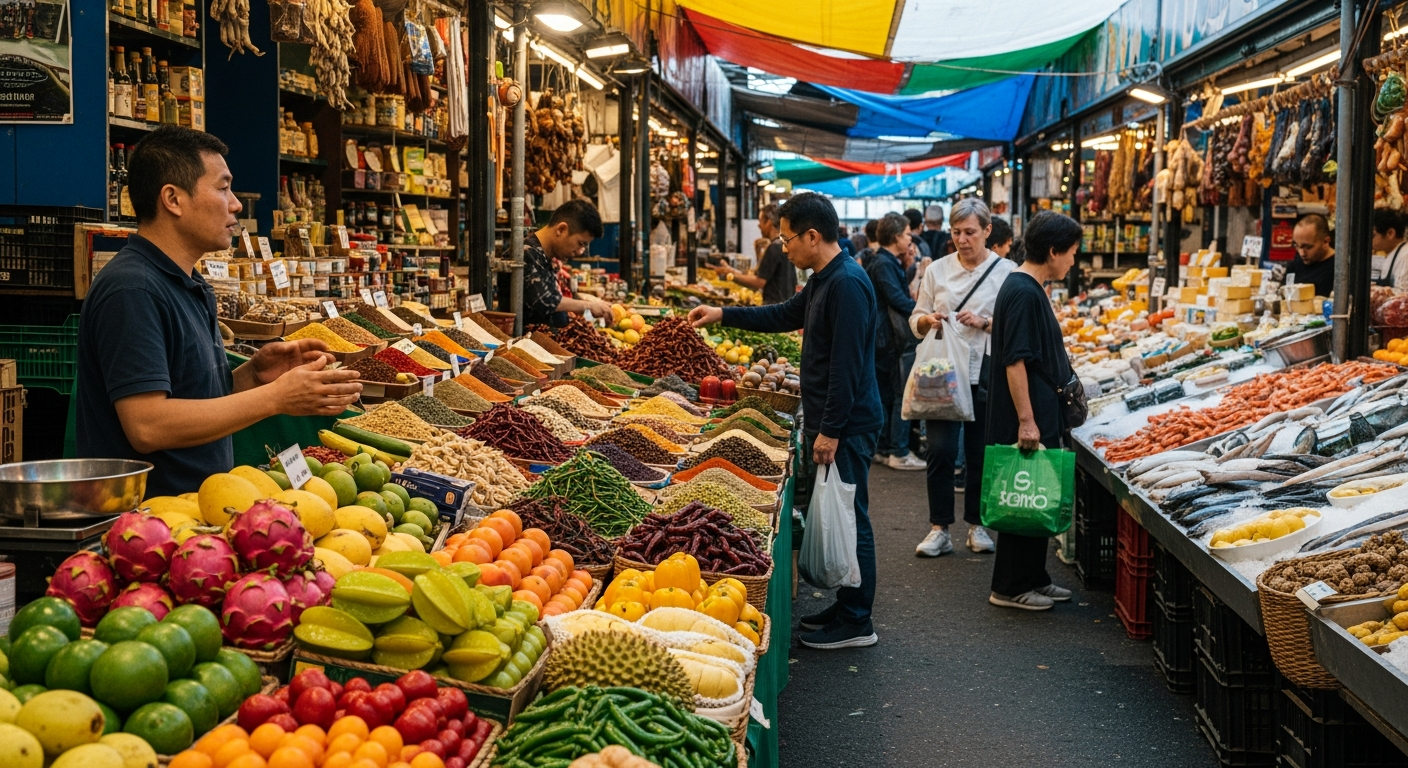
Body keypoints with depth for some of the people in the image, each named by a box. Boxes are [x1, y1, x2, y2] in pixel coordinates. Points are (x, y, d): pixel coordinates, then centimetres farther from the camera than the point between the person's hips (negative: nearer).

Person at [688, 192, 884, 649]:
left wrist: (830, 430, -21)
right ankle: (846, 609, 24)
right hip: (829, 423, 10)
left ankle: (855, 624, 7)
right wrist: (723, 315, 27)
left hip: (846, 427, -10)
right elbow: (786, 315, 30)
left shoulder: (847, 284, -19)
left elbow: (847, 366, -23)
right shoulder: (823, 281, 13)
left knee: (848, 520, -2)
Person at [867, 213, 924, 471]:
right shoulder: (884, 264, -15)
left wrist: (906, 264, 11)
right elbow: (899, 300, -21)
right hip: (893, 340, -10)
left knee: (886, 395, 13)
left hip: (884, 340, 10)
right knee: (901, 396, -5)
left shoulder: (887, 262, 16)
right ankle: (899, 453, -1)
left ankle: (883, 449, 19)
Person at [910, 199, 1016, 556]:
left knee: (980, 454, 6)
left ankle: (977, 524, 22)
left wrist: (984, 322, -16)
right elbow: (915, 320, 11)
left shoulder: (1005, 271, 1)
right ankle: (939, 528, 5)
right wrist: (927, 320, -11)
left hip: (985, 377, -1)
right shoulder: (938, 269, 7)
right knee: (941, 451, -5)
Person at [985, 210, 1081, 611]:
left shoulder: (1029, 288, 14)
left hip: (1040, 416, 11)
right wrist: (1026, 420, -24)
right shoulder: (1023, 293, -18)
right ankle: (1010, 588, 7)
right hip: (1029, 418, -11)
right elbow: (1015, 361, -23)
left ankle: (1034, 578, 26)